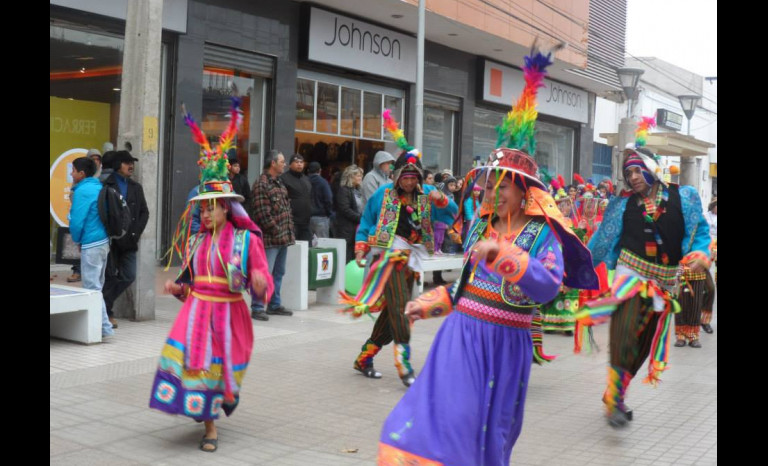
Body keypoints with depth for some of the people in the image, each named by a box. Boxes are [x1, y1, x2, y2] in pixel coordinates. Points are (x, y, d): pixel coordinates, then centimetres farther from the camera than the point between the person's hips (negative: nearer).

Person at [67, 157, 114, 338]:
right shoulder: (99, 187, 13)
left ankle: (104, 327, -6)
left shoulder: (82, 191, -13)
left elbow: (77, 220, -16)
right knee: (97, 285, 15)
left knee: (92, 287, -5)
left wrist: (77, 240, 2)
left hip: (91, 245, -9)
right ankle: (100, 323, 22)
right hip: (104, 241, 9)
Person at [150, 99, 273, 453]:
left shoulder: (246, 239, -6)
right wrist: (177, 287, -2)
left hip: (229, 312, -3)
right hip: (197, 309, 3)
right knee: (194, 360, -7)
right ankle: (210, 427, 7)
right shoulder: (195, 242, 8)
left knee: (225, 365, 7)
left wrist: (260, 282, -30)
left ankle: (229, 394, 41)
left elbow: (261, 276, -9)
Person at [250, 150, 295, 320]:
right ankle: (257, 308, 0)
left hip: (283, 238, 9)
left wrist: (289, 231, 11)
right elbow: (262, 213, -18)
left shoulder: (279, 183, 17)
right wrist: (277, 232, -15)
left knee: (278, 273, 15)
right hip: (269, 239, -9)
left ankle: (274, 305, 25)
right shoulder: (261, 185, -12)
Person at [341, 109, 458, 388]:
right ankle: (403, 364, -21)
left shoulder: (426, 196, 11)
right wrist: (360, 249, -1)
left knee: (392, 312, 7)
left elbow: (451, 215, 10)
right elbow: (366, 222, 8)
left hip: (411, 259, 5)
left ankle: (364, 358, 20)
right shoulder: (384, 194, 3)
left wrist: (441, 200, -9)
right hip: (388, 253, -5)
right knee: (398, 305, -19)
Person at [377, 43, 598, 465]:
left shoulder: (543, 233, -8)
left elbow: (548, 287, -25)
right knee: (444, 419, -4)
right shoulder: (481, 225, 8)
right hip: (461, 336, 4)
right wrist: (429, 303, 18)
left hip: (504, 344, -4)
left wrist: (502, 251, -33)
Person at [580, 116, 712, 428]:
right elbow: (601, 241, 5)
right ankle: (615, 400, -8)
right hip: (631, 275, -2)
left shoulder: (683, 197, -1)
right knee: (624, 338, -21)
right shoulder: (623, 204, 0)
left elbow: (700, 231, 4)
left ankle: (615, 395, 27)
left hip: (664, 281, 2)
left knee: (645, 344, 10)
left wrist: (701, 254, -16)